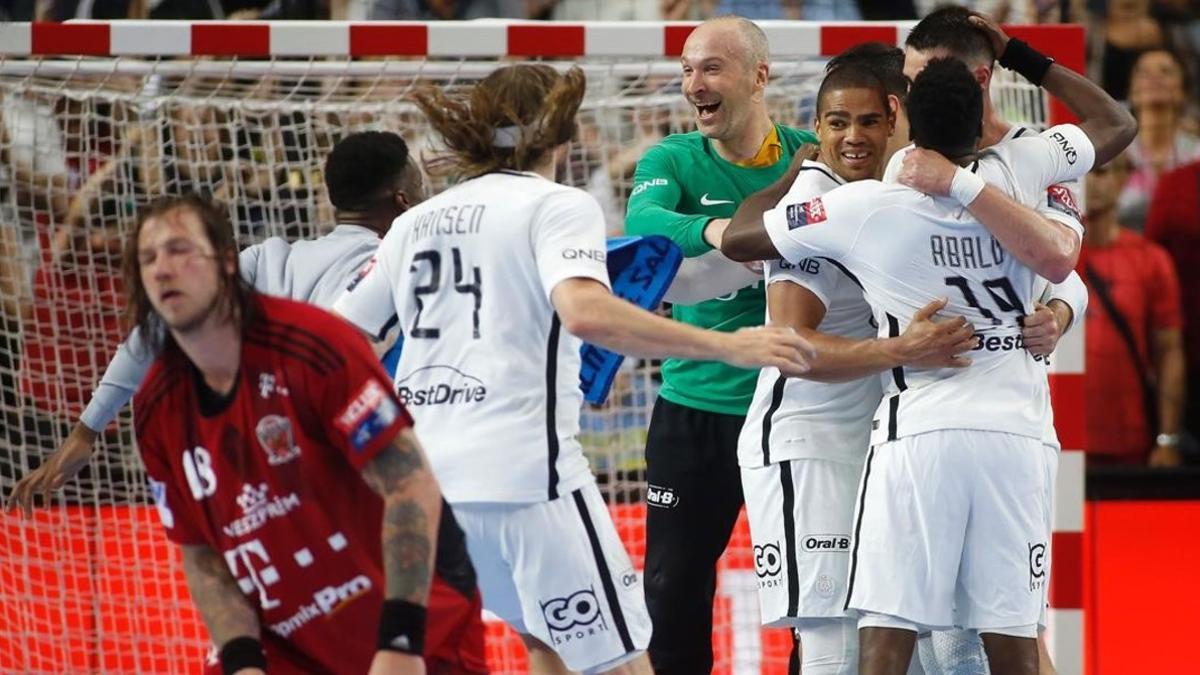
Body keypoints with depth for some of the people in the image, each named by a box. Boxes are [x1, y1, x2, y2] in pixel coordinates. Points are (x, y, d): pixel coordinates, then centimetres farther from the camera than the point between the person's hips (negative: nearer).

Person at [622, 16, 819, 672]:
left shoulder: (810, 156, 0)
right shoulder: (673, 160, -1)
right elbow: (642, 221, -22)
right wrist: (713, 230, -42)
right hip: (696, 405, 0)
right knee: (674, 587, 3)